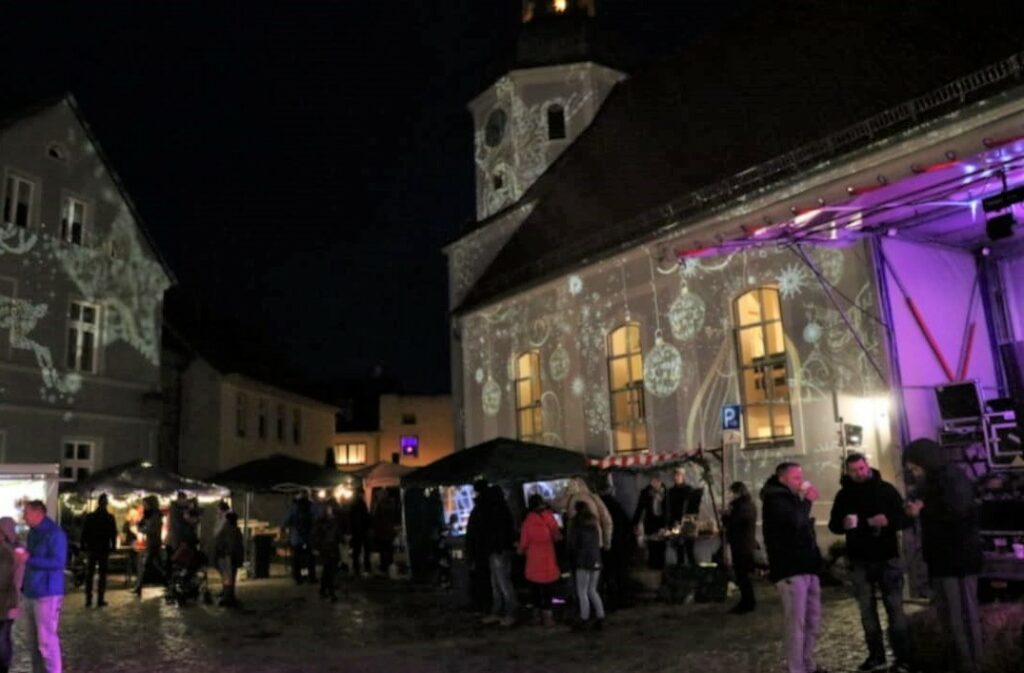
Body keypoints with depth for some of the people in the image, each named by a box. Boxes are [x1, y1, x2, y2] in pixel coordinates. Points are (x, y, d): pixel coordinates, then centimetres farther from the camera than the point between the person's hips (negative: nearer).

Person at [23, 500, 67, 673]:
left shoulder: (54, 533, -13)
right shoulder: (33, 533, 14)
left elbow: (58, 562, -20)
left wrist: (29, 560, -21)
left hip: (47, 594, -8)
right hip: (31, 593, 8)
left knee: (46, 640, -6)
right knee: (34, 639, 13)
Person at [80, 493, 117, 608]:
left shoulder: (89, 516, 0)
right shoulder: (110, 518, -5)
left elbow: (84, 533, 1)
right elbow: (113, 534, -4)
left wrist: (83, 546, 7)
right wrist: (113, 547, 4)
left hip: (92, 548, 2)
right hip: (104, 549, -2)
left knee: (89, 574, 9)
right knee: (102, 574, 3)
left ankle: (88, 599, 6)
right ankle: (100, 600, 0)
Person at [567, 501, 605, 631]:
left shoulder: (576, 525, -8)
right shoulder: (594, 524, 12)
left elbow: (571, 545, -6)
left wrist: (572, 557, 11)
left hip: (583, 561, -7)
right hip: (596, 560, 7)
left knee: (582, 592, 2)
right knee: (592, 591, 16)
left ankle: (584, 620, 3)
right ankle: (600, 618, 13)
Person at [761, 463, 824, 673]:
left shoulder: (790, 498, 21)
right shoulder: (775, 499, -9)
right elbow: (794, 521, -26)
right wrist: (807, 501, -10)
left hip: (806, 567, 9)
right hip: (791, 570, -9)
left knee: (812, 621, 12)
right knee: (797, 623, -9)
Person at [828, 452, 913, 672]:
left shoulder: (886, 489, -2)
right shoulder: (844, 495, 4)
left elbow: (905, 519, -3)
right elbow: (833, 525, 7)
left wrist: (889, 520, -24)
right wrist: (843, 524, -16)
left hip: (887, 558, -2)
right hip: (859, 561, 3)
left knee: (895, 608, 0)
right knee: (867, 609, 8)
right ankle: (876, 655, 18)